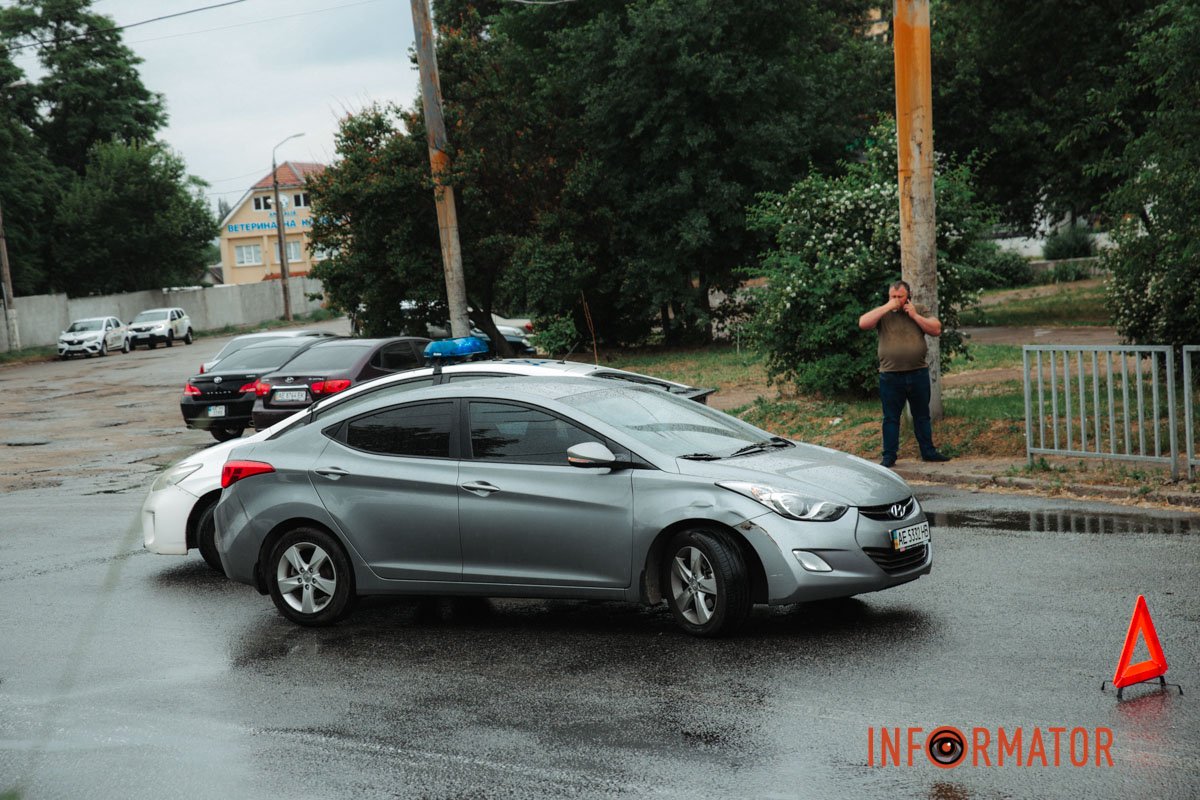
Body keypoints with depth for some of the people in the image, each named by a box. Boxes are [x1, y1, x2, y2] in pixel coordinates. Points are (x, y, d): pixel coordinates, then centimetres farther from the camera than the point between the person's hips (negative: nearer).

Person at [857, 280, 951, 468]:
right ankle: (889, 456, 8)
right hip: (890, 376, -2)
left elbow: (936, 330, -2)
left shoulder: (919, 311, 10)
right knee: (891, 418, 3)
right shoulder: (883, 314, 4)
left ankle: (928, 452, 21)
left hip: (918, 373, 2)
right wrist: (887, 307, -13)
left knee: (922, 416, 11)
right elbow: (863, 323, -13)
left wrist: (914, 315, -8)